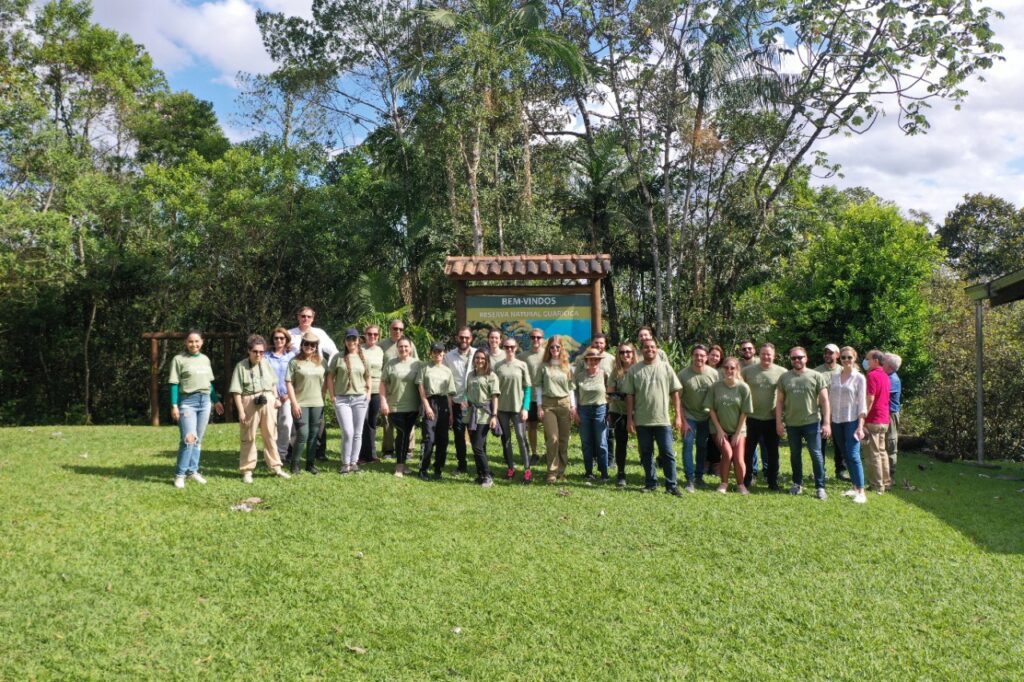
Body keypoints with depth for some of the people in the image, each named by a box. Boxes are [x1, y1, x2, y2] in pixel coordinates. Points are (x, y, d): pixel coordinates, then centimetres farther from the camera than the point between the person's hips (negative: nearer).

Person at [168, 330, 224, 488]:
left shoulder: (205, 359, 13)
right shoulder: (179, 359, -2)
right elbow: (174, 384, -5)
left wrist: (216, 401, 19)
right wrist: (174, 405, -11)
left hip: (205, 401, 6)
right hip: (187, 401, -5)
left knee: (198, 439, 9)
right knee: (189, 438, -15)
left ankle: (192, 471, 18)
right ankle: (180, 474, -6)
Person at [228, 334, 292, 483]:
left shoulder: (266, 363, 8)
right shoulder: (241, 366, -6)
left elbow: (273, 384, 17)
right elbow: (236, 391, -8)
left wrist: (275, 399, 11)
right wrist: (241, 411, -11)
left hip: (268, 402, 4)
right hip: (250, 403, -4)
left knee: (271, 436, 9)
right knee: (248, 438, 4)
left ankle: (276, 467, 16)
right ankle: (247, 470, 12)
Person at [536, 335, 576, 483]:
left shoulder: (567, 366, 9)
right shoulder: (544, 366, 4)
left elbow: (571, 387, 10)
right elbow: (538, 386, 3)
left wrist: (573, 406, 2)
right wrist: (539, 406, -4)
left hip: (564, 403, 2)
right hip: (548, 404, -2)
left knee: (564, 439, 4)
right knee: (552, 439, -9)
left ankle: (561, 470, 14)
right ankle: (552, 471, -1)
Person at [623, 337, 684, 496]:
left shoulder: (665, 367, 2)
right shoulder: (634, 370, 2)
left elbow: (675, 393, 3)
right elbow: (629, 395, 2)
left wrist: (678, 416, -2)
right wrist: (629, 419, -2)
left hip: (663, 419, -1)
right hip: (642, 420, 1)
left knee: (667, 453, 1)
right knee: (646, 453, 10)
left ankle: (671, 485, 8)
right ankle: (651, 483, 21)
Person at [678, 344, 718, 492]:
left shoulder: (713, 374, -9)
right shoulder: (683, 374, -16)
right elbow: (677, 399, -11)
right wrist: (683, 421, -13)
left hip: (706, 417, 3)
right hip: (689, 417, -3)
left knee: (702, 446, 11)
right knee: (688, 445, -9)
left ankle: (699, 476, 25)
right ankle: (690, 479, -2)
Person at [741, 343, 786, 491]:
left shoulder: (782, 372, -5)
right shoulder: (747, 370, -2)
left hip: (772, 419, 0)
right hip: (752, 418, 1)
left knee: (772, 452, 10)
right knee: (748, 451, 8)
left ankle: (773, 482, 21)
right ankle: (746, 480, 21)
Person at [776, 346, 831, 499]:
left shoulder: (816, 376, -2)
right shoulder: (784, 378, 5)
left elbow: (824, 401, -3)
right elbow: (780, 402, 7)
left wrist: (827, 423, -8)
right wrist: (779, 422, 1)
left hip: (812, 422, -3)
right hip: (791, 424, 3)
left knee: (816, 454, -1)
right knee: (795, 455, 13)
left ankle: (820, 487, 7)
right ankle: (797, 484, 26)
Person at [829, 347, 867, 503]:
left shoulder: (859, 378, -3)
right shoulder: (833, 376, 7)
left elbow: (862, 404, -5)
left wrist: (860, 426, -12)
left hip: (852, 421, -4)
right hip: (836, 421, 4)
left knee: (853, 455, -11)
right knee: (846, 456, 9)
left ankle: (861, 491, -9)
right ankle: (854, 487, 18)